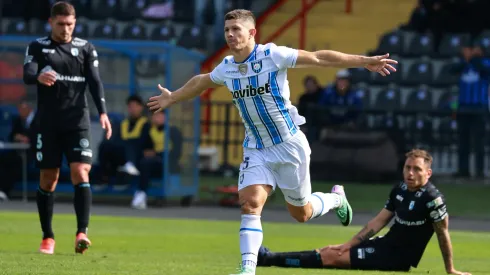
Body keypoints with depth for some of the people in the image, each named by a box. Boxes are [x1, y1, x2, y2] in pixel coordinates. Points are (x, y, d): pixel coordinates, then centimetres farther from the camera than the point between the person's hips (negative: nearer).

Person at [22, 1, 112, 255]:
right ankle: (47, 238, 13)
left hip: (78, 122, 0)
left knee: (81, 174, -14)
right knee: (48, 179, 3)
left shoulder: (85, 48, 9)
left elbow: (95, 81, 2)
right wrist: (39, 76, -36)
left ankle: (82, 233, -21)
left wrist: (102, 112, -13)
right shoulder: (38, 47, 5)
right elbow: (27, 75, -11)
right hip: (48, 124, 0)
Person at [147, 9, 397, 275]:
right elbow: (201, 82, 22)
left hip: (289, 145, -4)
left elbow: (319, 58, -15)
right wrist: (172, 98, 36)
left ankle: (336, 198, 41)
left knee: (301, 213, 8)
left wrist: (364, 61, -18)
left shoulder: (273, 55, -17)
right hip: (256, 150, 4)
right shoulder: (226, 68, -1)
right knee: (250, 203, -17)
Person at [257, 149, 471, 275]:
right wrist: (349, 244, 6)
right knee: (329, 251, 5)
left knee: (331, 257, -10)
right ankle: (271, 257, 8)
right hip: (386, 244, 8)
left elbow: (443, 233, -16)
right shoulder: (400, 190, 5)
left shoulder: (432, 198, -20)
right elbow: (379, 221, 9)